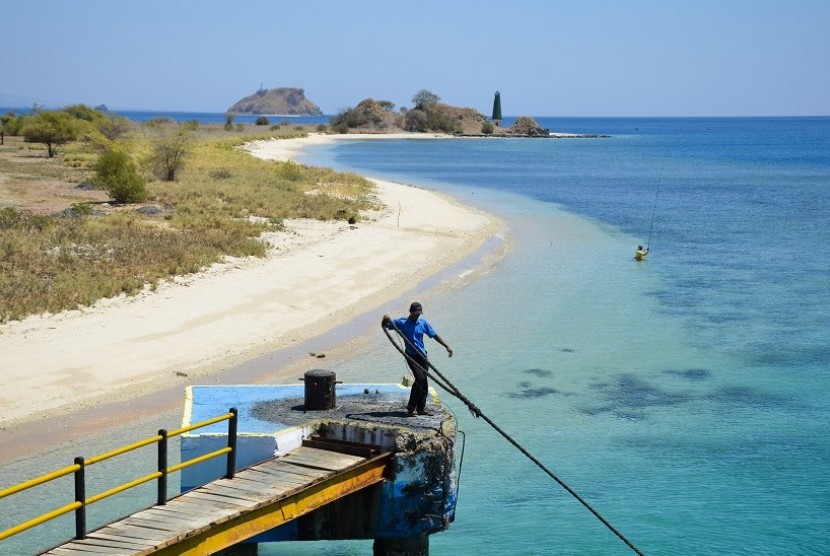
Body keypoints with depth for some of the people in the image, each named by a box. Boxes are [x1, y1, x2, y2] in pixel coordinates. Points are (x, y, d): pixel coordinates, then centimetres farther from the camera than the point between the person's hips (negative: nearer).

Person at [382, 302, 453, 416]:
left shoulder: (423, 323, 4)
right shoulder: (402, 322, -4)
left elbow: (435, 335, 9)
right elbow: (385, 325, 1)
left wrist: (447, 346, 5)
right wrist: (386, 319, -23)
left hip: (422, 355, 4)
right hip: (411, 356, -4)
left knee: (424, 382, 4)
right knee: (420, 378, -19)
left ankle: (421, 408, 14)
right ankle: (411, 406, -7)